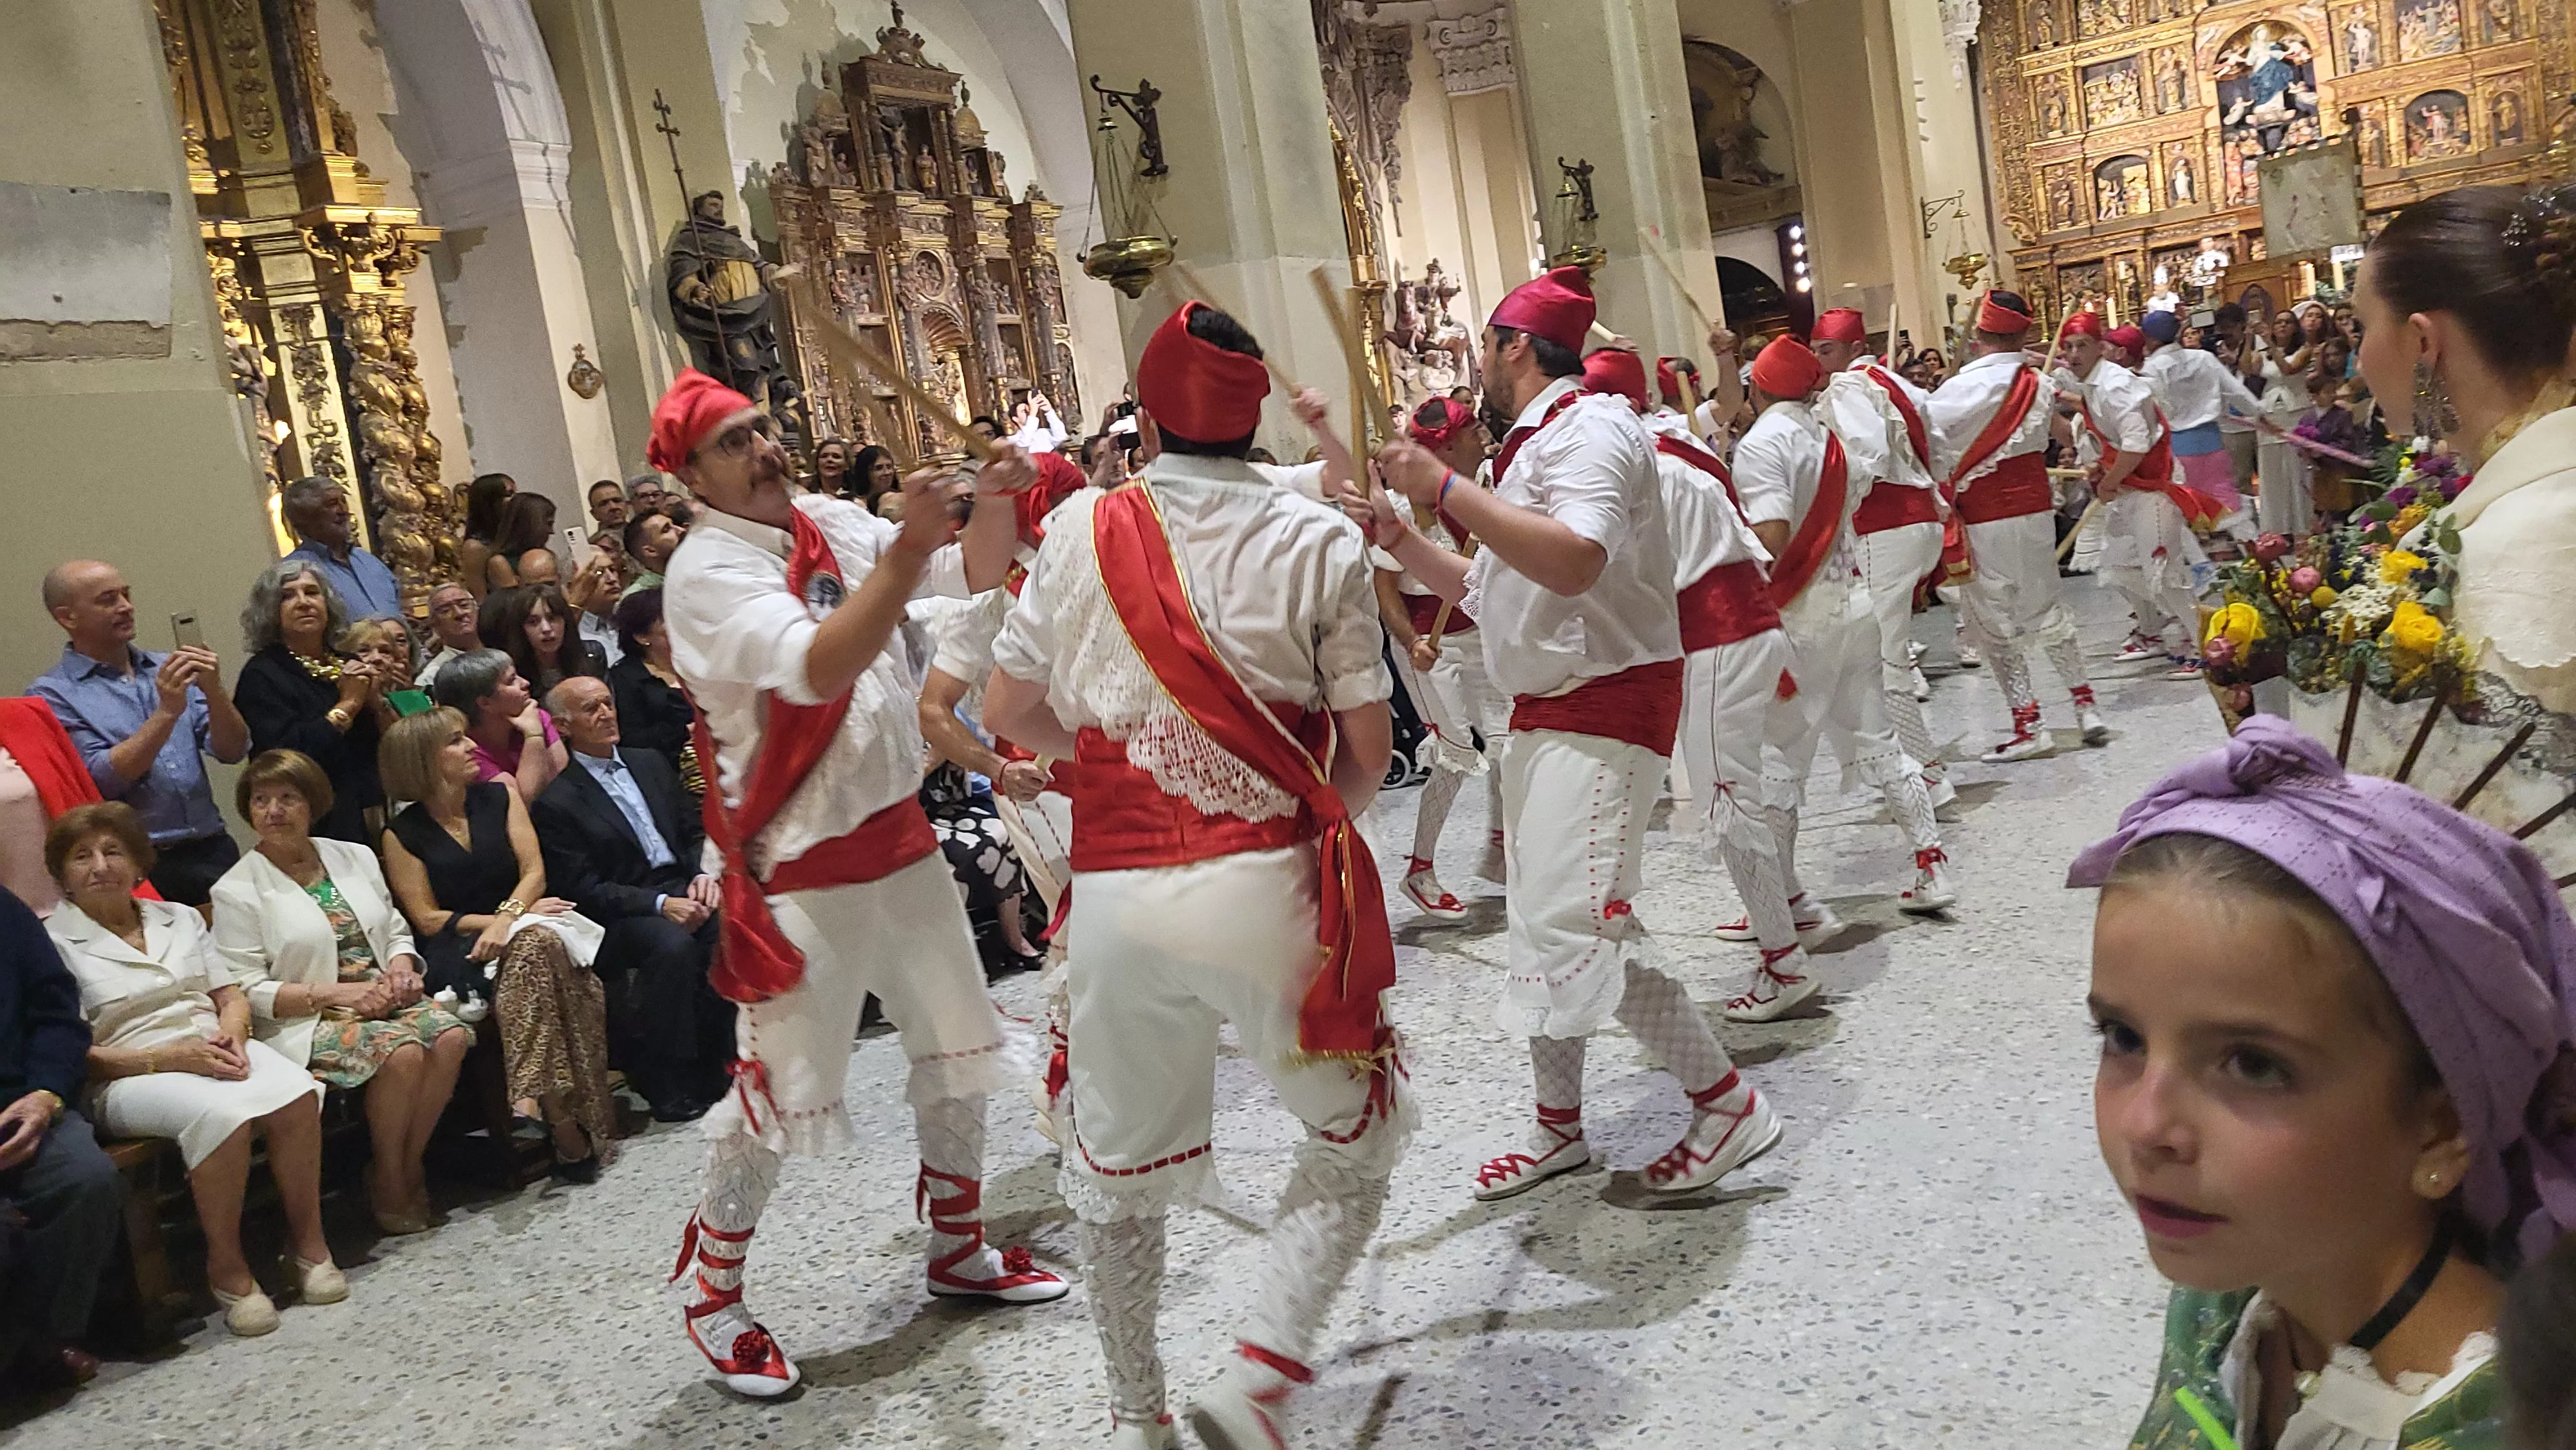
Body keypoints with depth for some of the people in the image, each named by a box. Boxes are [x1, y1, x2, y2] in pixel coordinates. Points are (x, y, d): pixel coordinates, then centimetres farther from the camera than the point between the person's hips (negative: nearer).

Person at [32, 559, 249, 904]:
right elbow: (103, 779, -10)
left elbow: (232, 751, 7)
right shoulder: (51, 695, 2)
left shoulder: (165, 670, 15)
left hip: (213, 852, 4)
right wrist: (167, 712, -16)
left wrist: (214, 692, -10)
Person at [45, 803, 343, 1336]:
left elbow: (233, 997, 18)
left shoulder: (180, 918, 20)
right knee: (221, 1113, -38)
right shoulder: (52, 944, 3)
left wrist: (231, 1033, -6)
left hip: (217, 1049, 5)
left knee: (297, 1094, -30)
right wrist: (170, 1059, -17)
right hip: (131, 1076, -4)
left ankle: (308, 1241, -16)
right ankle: (226, 1268, -22)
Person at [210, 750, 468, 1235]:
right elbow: (246, 990, -7)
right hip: (308, 1020, -5)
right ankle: (388, 1185, -12)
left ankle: (410, 1166, -10)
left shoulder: (355, 858, 16)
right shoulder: (237, 890, -1)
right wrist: (335, 993, -17)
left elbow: (396, 930, 21)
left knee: (450, 1036, -25)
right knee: (402, 1051, -32)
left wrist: (402, 964, -3)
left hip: (384, 998, 5)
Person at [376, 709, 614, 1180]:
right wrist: (498, 920, -10)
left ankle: (538, 1098, -42)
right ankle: (565, 1123, -39)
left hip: (524, 927, 2)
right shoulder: (402, 833, 6)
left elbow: (534, 871, 3)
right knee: (534, 946, -35)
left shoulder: (499, 796, 12)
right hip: (455, 954, -2)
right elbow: (428, 920, 2)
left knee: (533, 947, -36)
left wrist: (509, 917, -17)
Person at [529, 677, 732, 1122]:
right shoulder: (555, 802, -1)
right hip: (622, 915, -5)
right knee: (673, 946, -36)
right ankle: (671, 1090, -24)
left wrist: (703, 875, -3)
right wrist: (660, 905, -19)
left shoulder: (650, 764, 18)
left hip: (682, 890, 5)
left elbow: (696, 831, 19)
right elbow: (583, 889, -8)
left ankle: (719, 1064, -17)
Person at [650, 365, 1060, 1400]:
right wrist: (908, 547, -37)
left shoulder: (832, 524, 3)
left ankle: (959, 1249, 35)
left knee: (959, 1045, 16)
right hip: (802, 868, -7)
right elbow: (818, 667, -32)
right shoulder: (705, 573, -17)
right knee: (780, 1089, 0)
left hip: (899, 834, 7)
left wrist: (990, 504, -16)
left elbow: (975, 578, 4)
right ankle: (713, 1298, 21)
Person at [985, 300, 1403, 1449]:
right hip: (1266, 888, -2)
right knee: (1359, 1134, 18)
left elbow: (1009, 712, 7)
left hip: (1116, 896, 2)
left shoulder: (1082, 529, 2)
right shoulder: (1317, 543, -2)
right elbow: (1367, 749, -2)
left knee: (1122, 1167, 20)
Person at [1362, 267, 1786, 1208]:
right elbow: (1490, 590, 22)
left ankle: (1730, 1104, -3)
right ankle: (1559, 1125, 27)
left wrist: (1446, 489, -28)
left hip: (1605, 705, -10)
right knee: (1537, 926, 14)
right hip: (1546, 710, 10)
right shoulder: (1534, 445, 18)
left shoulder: (1586, 429, -14)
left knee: (1577, 925, -16)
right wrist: (1401, 538, 12)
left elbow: (1574, 563, -32)